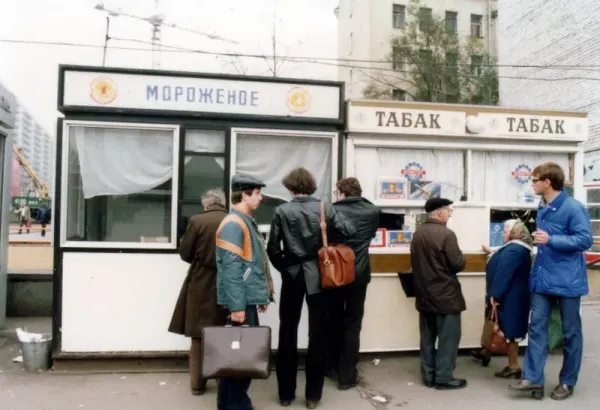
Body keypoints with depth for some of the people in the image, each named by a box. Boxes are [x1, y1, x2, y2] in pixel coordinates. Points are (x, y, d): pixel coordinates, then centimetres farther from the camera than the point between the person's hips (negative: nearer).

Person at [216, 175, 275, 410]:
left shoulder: (246, 222, 14)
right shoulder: (233, 224, -16)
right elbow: (231, 268, -21)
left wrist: (262, 296, 17)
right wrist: (236, 306, -23)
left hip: (248, 299, 10)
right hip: (241, 302, -10)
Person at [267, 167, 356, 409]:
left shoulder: (282, 211, -6)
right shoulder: (325, 208, -4)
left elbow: (272, 248, -5)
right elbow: (350, 231, -6)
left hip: (292, 276, 0)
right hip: (318, 276, 1)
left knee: (288, 334, 10)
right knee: (318, 335, 8)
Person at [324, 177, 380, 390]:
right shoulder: (372, 211, -3)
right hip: (359, 275, 0)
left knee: (335, 322, 17)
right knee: (352, 325, 8)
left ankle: (332, 366, 30)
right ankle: (347, 375, 11)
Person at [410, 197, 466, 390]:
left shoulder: (417, 233, 7)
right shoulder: (446, 234, -17)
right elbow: (458, 264, -16)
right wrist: (459, 255, 4)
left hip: (424, 294, 8)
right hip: (445, 295, -7)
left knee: (428, 337, 12)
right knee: (448, 337, 3)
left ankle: (428, 376, 19)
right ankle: (444, 378, 7)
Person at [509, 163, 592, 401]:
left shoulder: (573, 208, -15)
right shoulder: (542, 209, 9)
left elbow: (585, 240, -19)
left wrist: (551, 240, -24)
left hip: (567, 279, -7)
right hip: (542, 278, 7)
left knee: (570, 332, 9)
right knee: (537, 327, 3)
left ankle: (568, 382, 21)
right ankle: (533, 379, 7)